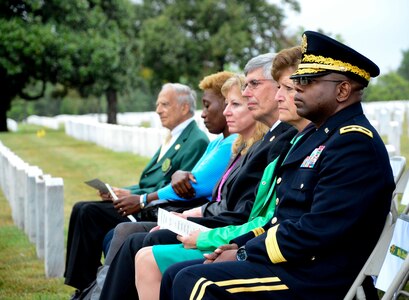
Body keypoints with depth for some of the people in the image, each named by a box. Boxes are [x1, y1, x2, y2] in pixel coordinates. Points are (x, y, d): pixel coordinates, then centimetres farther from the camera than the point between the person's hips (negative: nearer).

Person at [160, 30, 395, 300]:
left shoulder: (356, 144, -16)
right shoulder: (317, 135, 16)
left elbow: (316, 231, -23)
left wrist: (244, 254, -13)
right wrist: (240, 245, 6)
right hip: (291, 260, 10)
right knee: (175, 275, 5)